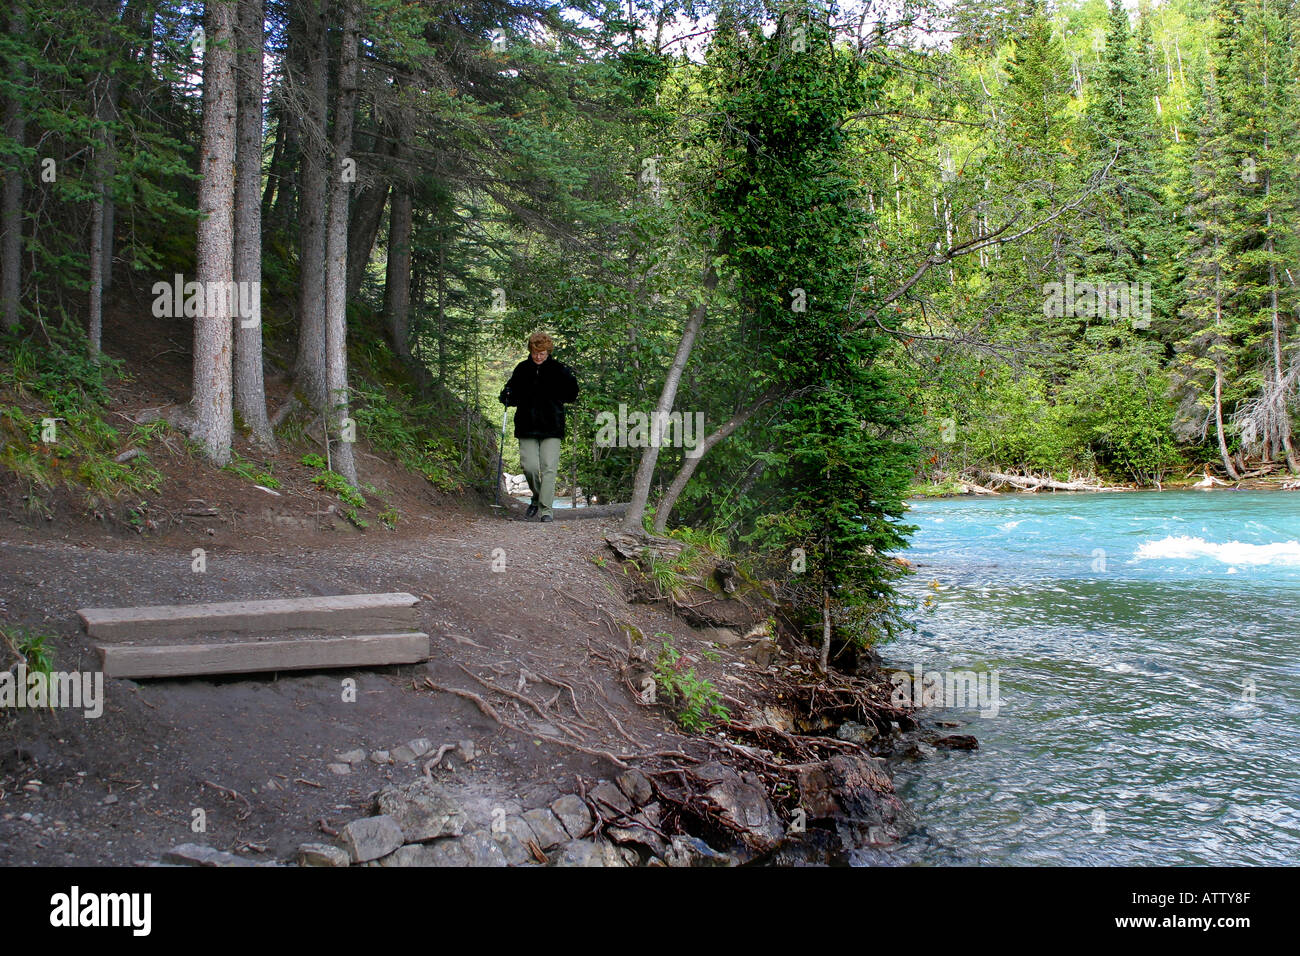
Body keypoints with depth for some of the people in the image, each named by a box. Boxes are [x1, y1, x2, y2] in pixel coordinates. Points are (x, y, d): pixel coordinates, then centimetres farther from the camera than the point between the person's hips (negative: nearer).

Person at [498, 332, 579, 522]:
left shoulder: (558, 369, 1)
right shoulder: (522, 369, 8)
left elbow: (571, 396, 2)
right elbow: (514, 395, 18)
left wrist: (569, 379, -15)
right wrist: (507, 396, -4)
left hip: (551, 428, -2)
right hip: (527, 427, 2)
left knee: (549, 468, -7)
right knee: (530, 466, -3)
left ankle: (546, 509, -3)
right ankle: (536, 496, 25)